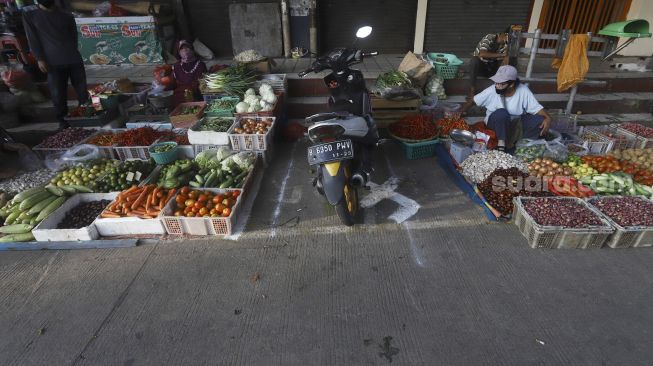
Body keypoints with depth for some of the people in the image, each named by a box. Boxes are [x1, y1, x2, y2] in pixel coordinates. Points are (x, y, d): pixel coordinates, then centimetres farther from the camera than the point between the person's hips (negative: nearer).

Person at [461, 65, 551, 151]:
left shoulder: (523, 91, -15)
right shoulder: (492, 90, -16)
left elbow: (537, 108, -14)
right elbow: (473, 101, -6)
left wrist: (548, 118, -31)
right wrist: (462, 111, -20)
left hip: (516, 123, 2)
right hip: (495, 122, -2)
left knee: (540, 121, -24)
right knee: (502, 113, -38)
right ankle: (502, 144, -26)